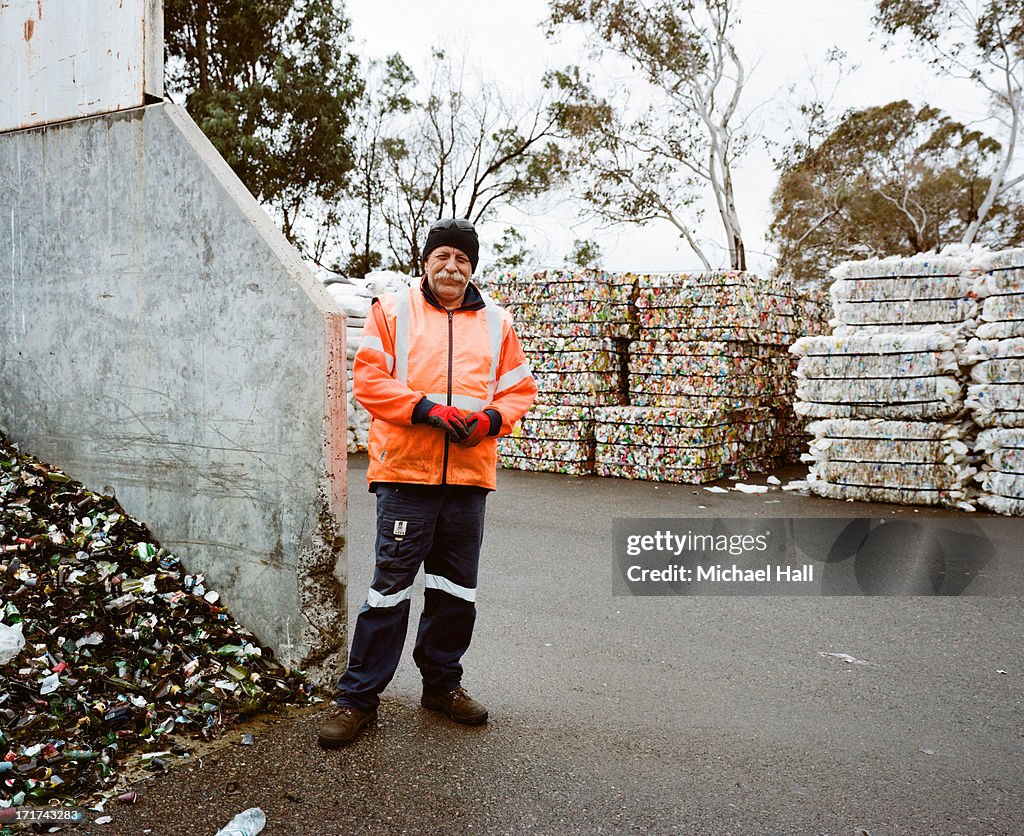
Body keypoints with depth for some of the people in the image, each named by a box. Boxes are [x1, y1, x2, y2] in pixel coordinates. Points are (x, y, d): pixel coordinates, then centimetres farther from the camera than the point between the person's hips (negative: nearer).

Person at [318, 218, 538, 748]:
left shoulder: (495, 322, 13)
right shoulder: (393, 310, 4)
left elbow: (519, 389, 13)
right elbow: (369, 378, -4)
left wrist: (491, 418, -7)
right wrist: (427, 409, -15)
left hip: (470, 474, 4)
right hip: (405, 470, -4)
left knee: (456, 589, 14)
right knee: (391, 585, -1)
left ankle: (442, 682, 32)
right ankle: (358, 697, 13)